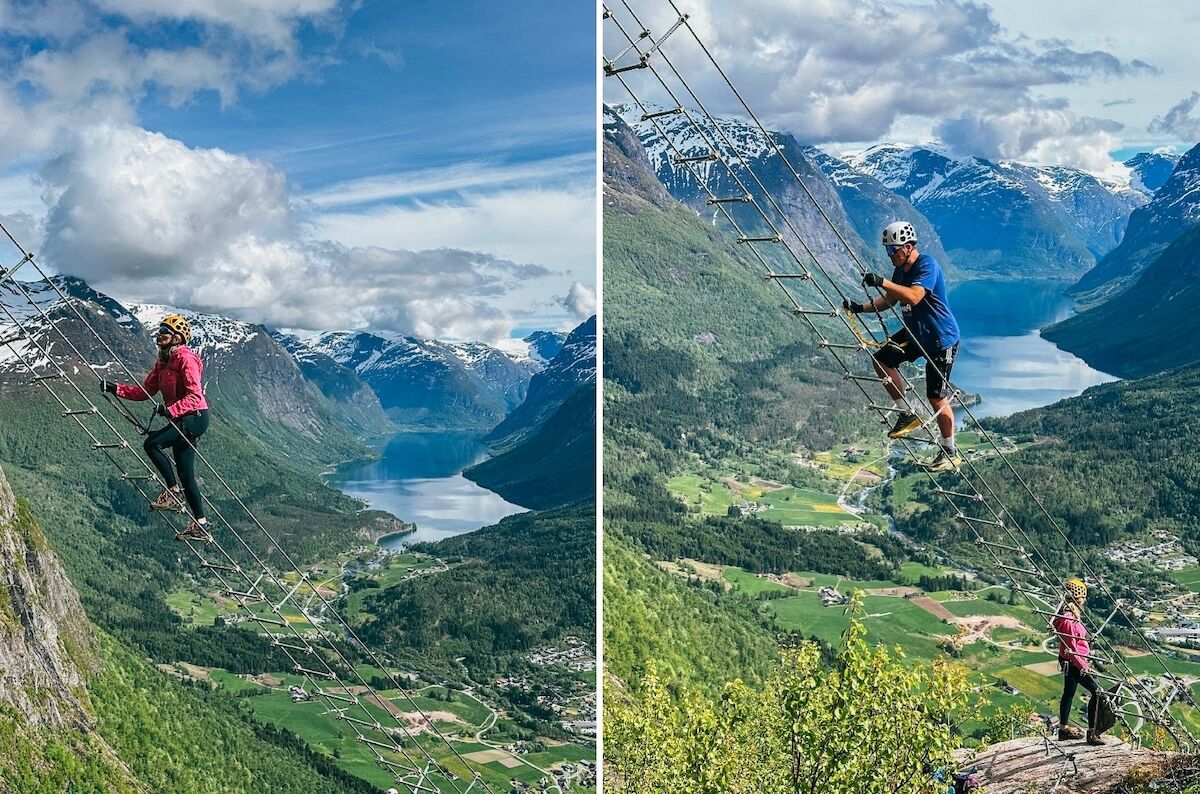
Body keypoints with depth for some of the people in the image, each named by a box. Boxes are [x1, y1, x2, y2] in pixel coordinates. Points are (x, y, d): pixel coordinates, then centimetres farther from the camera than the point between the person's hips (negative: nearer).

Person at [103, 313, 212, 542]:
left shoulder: (185, 358, -14)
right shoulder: (163, 362, 13)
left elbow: (194, 395, -23)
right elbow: (145, 391, 12)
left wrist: (171, 409, -36)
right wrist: (116, 389, 1)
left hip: (195, 416, -9)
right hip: (181, 420, 10)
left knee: (152, 444, -23)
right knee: (185, 475, 7)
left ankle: (173, 493, -11)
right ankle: (200, 526, 11)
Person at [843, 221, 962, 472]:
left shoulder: (927, 265, -23)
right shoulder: (900, 270, 3)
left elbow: (914, 296, -39)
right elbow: (889, 301, 13)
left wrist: (882, 282, -44)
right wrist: (861, 308, -1)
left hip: (941, 340, -9)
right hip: (915, 334, 9)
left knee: (937, 398, -4)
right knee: (882, 360, 5)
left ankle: (951, 453, 11)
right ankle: (907, 415, 15)